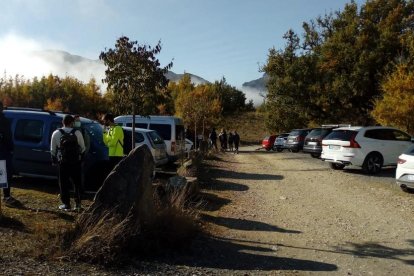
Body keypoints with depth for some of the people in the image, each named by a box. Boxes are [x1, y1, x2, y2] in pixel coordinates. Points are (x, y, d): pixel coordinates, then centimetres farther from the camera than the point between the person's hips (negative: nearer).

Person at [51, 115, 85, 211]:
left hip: (62, 162, 0)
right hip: (76, 162, 0)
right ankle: (78, 204, 14)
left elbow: (53, 150, 3)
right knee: (77, 183, 11)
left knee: (64, 183, 9)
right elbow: (83, 148, 2)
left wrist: (54, 160, 16)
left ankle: (66, 204, 12)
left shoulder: (56, 133, -1)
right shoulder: (77, 133, -3)